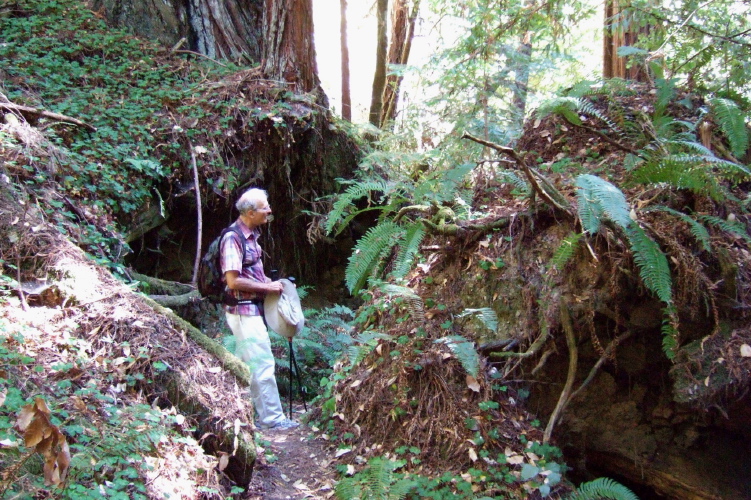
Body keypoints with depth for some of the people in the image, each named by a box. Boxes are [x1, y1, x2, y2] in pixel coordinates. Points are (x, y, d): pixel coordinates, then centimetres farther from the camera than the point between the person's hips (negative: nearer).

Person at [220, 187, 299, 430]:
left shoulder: (250, 235, 10)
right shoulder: (233, 238, -18)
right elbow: (233, 281, -23)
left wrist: (269, 282, 7)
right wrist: (267, 287, -18)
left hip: (252, 308, 10)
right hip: (244, 310, -10)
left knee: (246, 363, 16)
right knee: (263, 364, -4)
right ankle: (272, 417, 6)